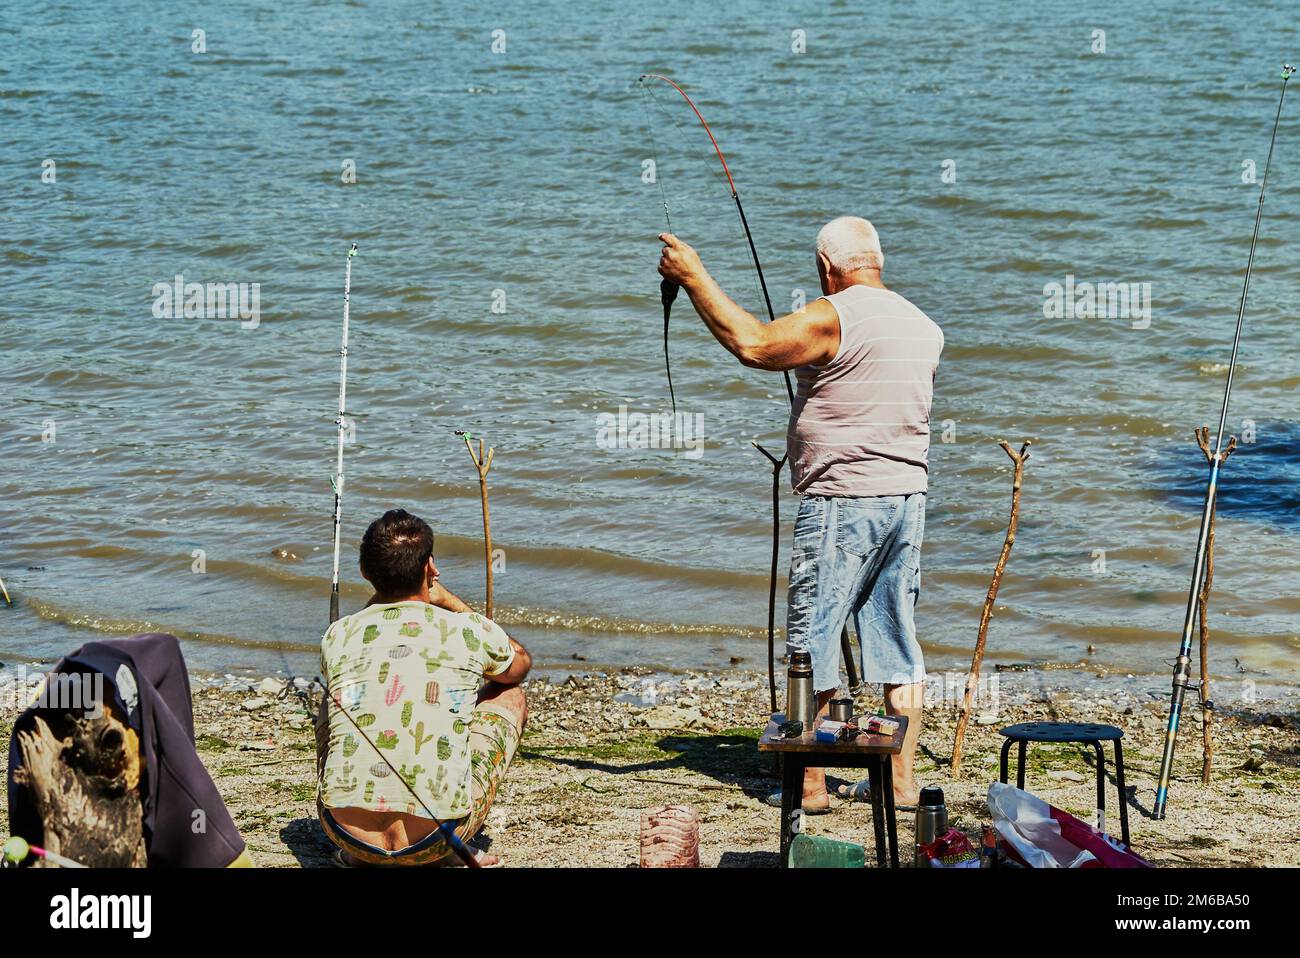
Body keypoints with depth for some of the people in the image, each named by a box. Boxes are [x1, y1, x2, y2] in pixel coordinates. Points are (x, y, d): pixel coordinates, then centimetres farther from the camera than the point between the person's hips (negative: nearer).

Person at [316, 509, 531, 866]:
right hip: (433, 845, -2)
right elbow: (521, 664, 25)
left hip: (347, 834, 2)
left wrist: (378, 599, 23)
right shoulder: (469, 630, -2)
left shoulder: (337, 637, 3)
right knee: (510, 695, 20)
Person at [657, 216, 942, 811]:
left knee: (811, 644, 1)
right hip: (907, 499, 7)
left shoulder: (834, 317, -13)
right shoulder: (924, 327, 12)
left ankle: (809, 783, 4)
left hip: (840, 502, -7)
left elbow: (754, 345, -25)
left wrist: (694, 277, -17)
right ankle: (901, 780, 13)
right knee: (896, 641, 11)